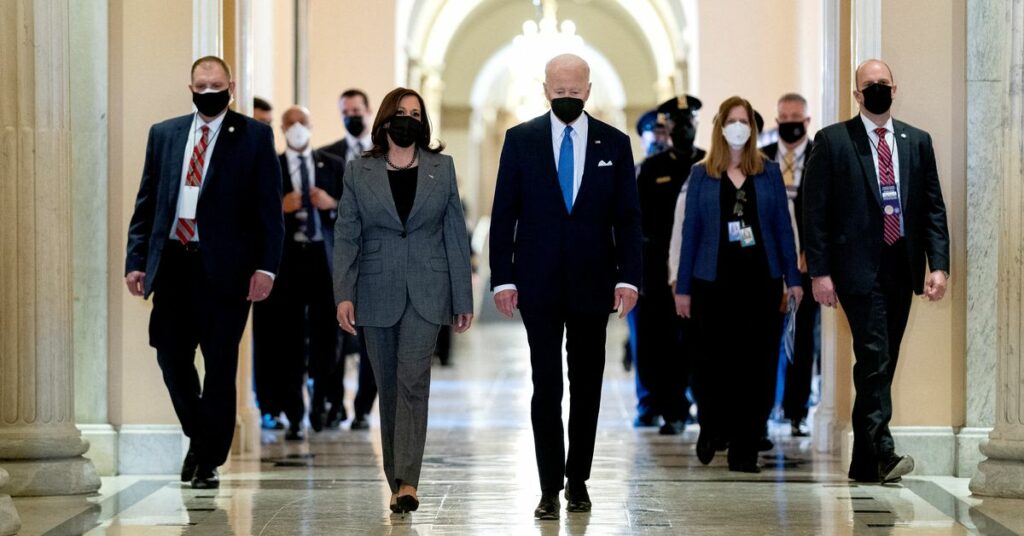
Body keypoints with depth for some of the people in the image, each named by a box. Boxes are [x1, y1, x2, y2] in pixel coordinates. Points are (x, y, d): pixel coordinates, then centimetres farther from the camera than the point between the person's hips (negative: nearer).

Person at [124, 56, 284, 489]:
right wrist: (136, 259, 5)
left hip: (225, 267, -3)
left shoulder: (254, 136, 3)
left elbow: (270, 207, -1)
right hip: (172, 263, 3)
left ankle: (209, 461, 10)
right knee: (171, 355, 2)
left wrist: (266, 266, -10)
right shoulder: (164, 134, 13)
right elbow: (146, 202, 14)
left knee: (220, 365, 1)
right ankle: (198, 436, 26)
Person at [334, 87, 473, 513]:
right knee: (389, 386, 6)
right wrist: (343, 295, -10)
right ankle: (396, 478, 17)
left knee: (413, 379, -14)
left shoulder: (442, 168, 6)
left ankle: (407, 481, -18)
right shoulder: (358, 172, 5)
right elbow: (346, 236, 1)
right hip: (377, 293, 1)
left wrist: (463, 299, 4)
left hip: (426, 292, -1)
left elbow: (455, 234, 6)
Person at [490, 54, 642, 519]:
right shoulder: (521, 140, 2)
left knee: (586, 386, 9)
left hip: (592, 283, 1)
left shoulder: (614, 144, 4)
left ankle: (578, 480, 20)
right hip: (539, 284, -1)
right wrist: (502, 278, -5)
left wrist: (628, 277, -7)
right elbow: (503, 214, 2)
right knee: (547, 387, -4)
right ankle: (550, 489, -1)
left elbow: (628, 217, 3)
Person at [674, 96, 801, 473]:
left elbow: (783, 226, 7)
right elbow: (690, 230, 5)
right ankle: (711, 429, 26)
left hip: (760, 280, 1)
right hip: (714, 281, -1)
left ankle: (744, 452, 7)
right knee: (712, 360, -2)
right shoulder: (701, 175, 5)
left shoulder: (769, 173, 7)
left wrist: (793, 278, 2)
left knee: (754, 366, 0)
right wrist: (683, 287, 3)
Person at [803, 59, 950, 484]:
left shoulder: (917, 142, 12)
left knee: (882, 363, 8)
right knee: (874, 356, -16)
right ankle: (881, 451, -21)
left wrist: (939, 264, -1)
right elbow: (815, 210, -1)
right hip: (859, 268, -4)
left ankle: (864, 462, 14)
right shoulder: (832, 141, 1)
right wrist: (819, 271, -9)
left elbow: (934, 207, 10)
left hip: (902, 268, 4)